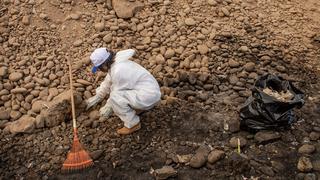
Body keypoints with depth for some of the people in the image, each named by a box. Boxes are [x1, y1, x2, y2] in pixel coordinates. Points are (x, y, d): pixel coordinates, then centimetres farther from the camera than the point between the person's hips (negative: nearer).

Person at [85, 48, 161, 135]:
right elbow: (107, 83, 20)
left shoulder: (118, 71, -23)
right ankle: (133, 107, 19)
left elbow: (116, 95, -12)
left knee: (115, 97, -21)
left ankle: (133, 124, -5)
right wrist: (96, 98, 28)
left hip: (149, 96, -10)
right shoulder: (115, 63, 5)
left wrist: (107, 108, 5)